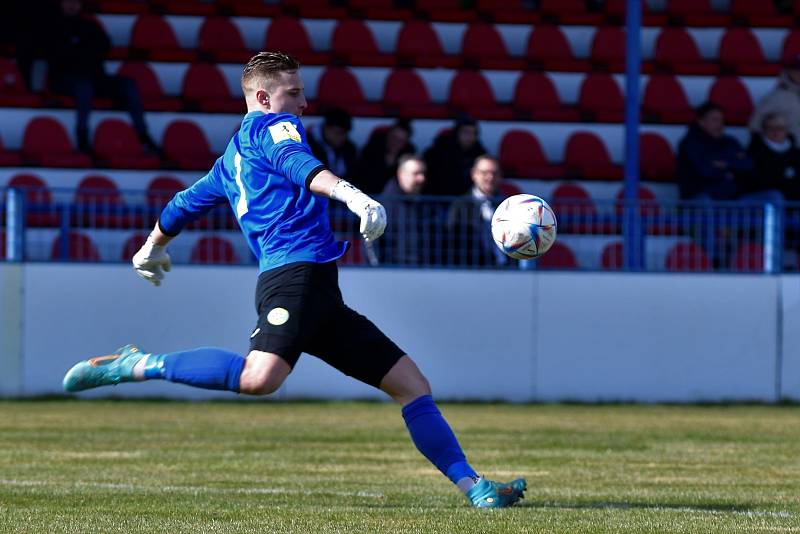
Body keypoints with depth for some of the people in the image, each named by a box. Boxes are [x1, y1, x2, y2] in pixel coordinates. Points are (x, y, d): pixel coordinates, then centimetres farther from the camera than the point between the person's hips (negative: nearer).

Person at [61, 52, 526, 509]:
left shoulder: (231, 160, 29)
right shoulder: (274, 125, 4)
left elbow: (185, 204, 41)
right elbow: (296, 163, -19)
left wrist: (152, 250, 59)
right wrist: (350, 194, -36)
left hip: (322, 299, 10)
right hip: (297, 273, -10)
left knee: (411, 382, 7)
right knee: (260, 378, -33)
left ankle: (474, 487, 4)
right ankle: (136, 366, -16)